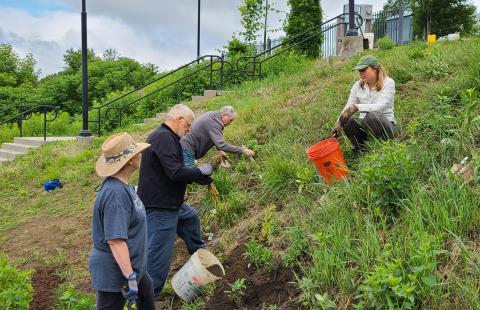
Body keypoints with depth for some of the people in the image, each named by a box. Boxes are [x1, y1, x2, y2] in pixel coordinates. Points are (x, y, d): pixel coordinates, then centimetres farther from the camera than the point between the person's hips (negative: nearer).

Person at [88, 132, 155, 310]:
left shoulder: (121, 186, 1)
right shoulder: (116, 193, -29)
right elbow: (115, 240, -32)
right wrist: (130, 278, -30)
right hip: (115, 272, -10)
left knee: (146, 291, 30)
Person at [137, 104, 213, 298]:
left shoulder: (167, 137, 13)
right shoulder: (164, 138, -21)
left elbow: (173, 171, 18)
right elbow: (175, 172, -29)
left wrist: (200, 178, 10)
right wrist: (200, 172, -13)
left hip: (169, 203, 11)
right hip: (159, 207, -11)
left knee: (191, 217, 31)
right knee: (159, 254, -3)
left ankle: (198, 252, 53)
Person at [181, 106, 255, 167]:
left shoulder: (212, 115, 5)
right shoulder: (213, 123, -26)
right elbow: (221, 145, -34)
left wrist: (220, 149, 9)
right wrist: (242, 150, -33)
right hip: (187, 149, -10)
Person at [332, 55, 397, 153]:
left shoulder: (388, 83, -9)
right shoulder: (358, 85, 4)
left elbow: (380, 107, -23)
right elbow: (348, 107, 0)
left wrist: (357, 107, -33)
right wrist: (339, 122, -19)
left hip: (385, 125, -4)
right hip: (365, 126, 4)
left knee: (371, 116, -36)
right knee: (349, 120, -28)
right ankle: (360, 150, -6)